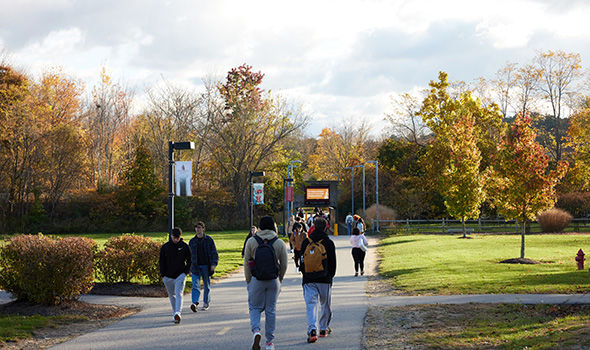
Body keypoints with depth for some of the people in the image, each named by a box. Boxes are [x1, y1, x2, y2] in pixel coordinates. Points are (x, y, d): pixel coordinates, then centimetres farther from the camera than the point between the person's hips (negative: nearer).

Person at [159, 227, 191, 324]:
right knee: (172, 296, 12)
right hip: (168, 276, 2)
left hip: (180, 275, -2)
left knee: (179, 294, -17)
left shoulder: (185, 247, -2)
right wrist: (163, 275, 0)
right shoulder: (165, 247, 0)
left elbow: (189, 260, 7)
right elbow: (161, 261, 6)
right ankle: (174, 313, 25)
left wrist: (186, 272, -4)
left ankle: (177, 313, -29)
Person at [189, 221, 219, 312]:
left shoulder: (209, 239, 0)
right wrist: (190, 265, 15)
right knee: (196, 285, -12)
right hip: (196, 266, 1)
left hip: (206, 266, -1)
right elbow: (190, 254, 18)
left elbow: (214, 253, -2)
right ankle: (195, 303, -21)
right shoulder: (192, 241, 8)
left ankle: (206, 303, 21)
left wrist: (214, 264, -14)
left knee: (206, 286, 8)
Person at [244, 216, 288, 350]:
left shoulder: (251, 242, -4)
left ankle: (256, 331, -15)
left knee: (254, 308, 12)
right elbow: (284, 265, 1)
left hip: (256, 280, -1)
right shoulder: (279, 243, -3)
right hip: (273, 281, 1)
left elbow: (246, 263, -1)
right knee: (271, 310, 10)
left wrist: (249, 281, 9)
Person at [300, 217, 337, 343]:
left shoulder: (306, 242, 3)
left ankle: (312, 330, -20)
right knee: (325, 304, 16)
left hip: (308, 280, 1)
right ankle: (324, 329, 25)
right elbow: (333, 262, -1)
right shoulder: (328, 243, -5)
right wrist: (331, 276, 14)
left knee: (311, 304, -3)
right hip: (324, 279, -1)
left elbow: (302, 261, 10)